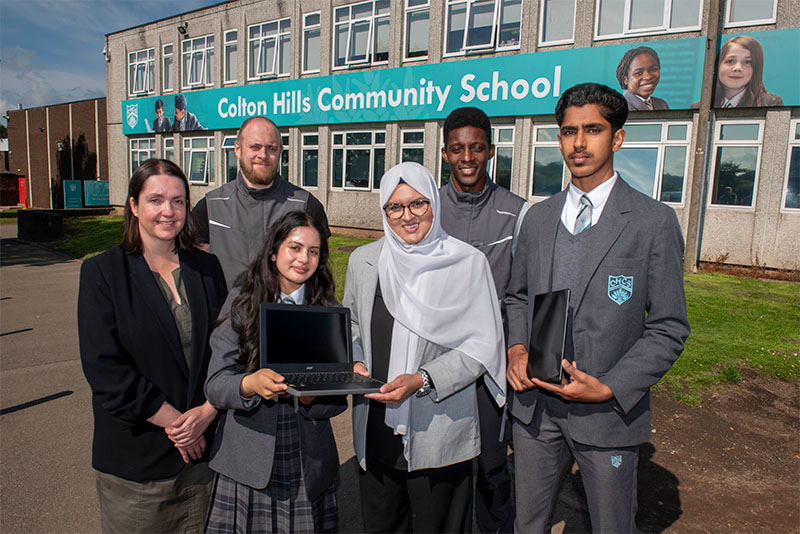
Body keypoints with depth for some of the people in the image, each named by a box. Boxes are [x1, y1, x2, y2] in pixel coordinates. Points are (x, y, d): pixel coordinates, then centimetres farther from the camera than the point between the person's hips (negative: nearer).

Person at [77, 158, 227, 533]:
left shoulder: (207, 268, 4)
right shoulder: (102, 272, -5)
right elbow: (105, 368, -12)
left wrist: (207, 411, -11)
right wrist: (175, 421, -13)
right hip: (134, 458, -2)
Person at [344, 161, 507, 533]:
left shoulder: (468, 262, -8)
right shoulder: (363, 260, 4)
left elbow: (482, 347, -8)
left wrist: (422, 380, -19)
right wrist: (354, 362, -4)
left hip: (439, 435, -3)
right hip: (375, 432, 4)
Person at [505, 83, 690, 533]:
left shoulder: (654, 221, -8)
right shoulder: (538, 218, 6)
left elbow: (668, 329, -7)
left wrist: (609, 388, -16)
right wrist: (516, 346, -4)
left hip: (608, 413, -3)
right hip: (534, 402, 4)